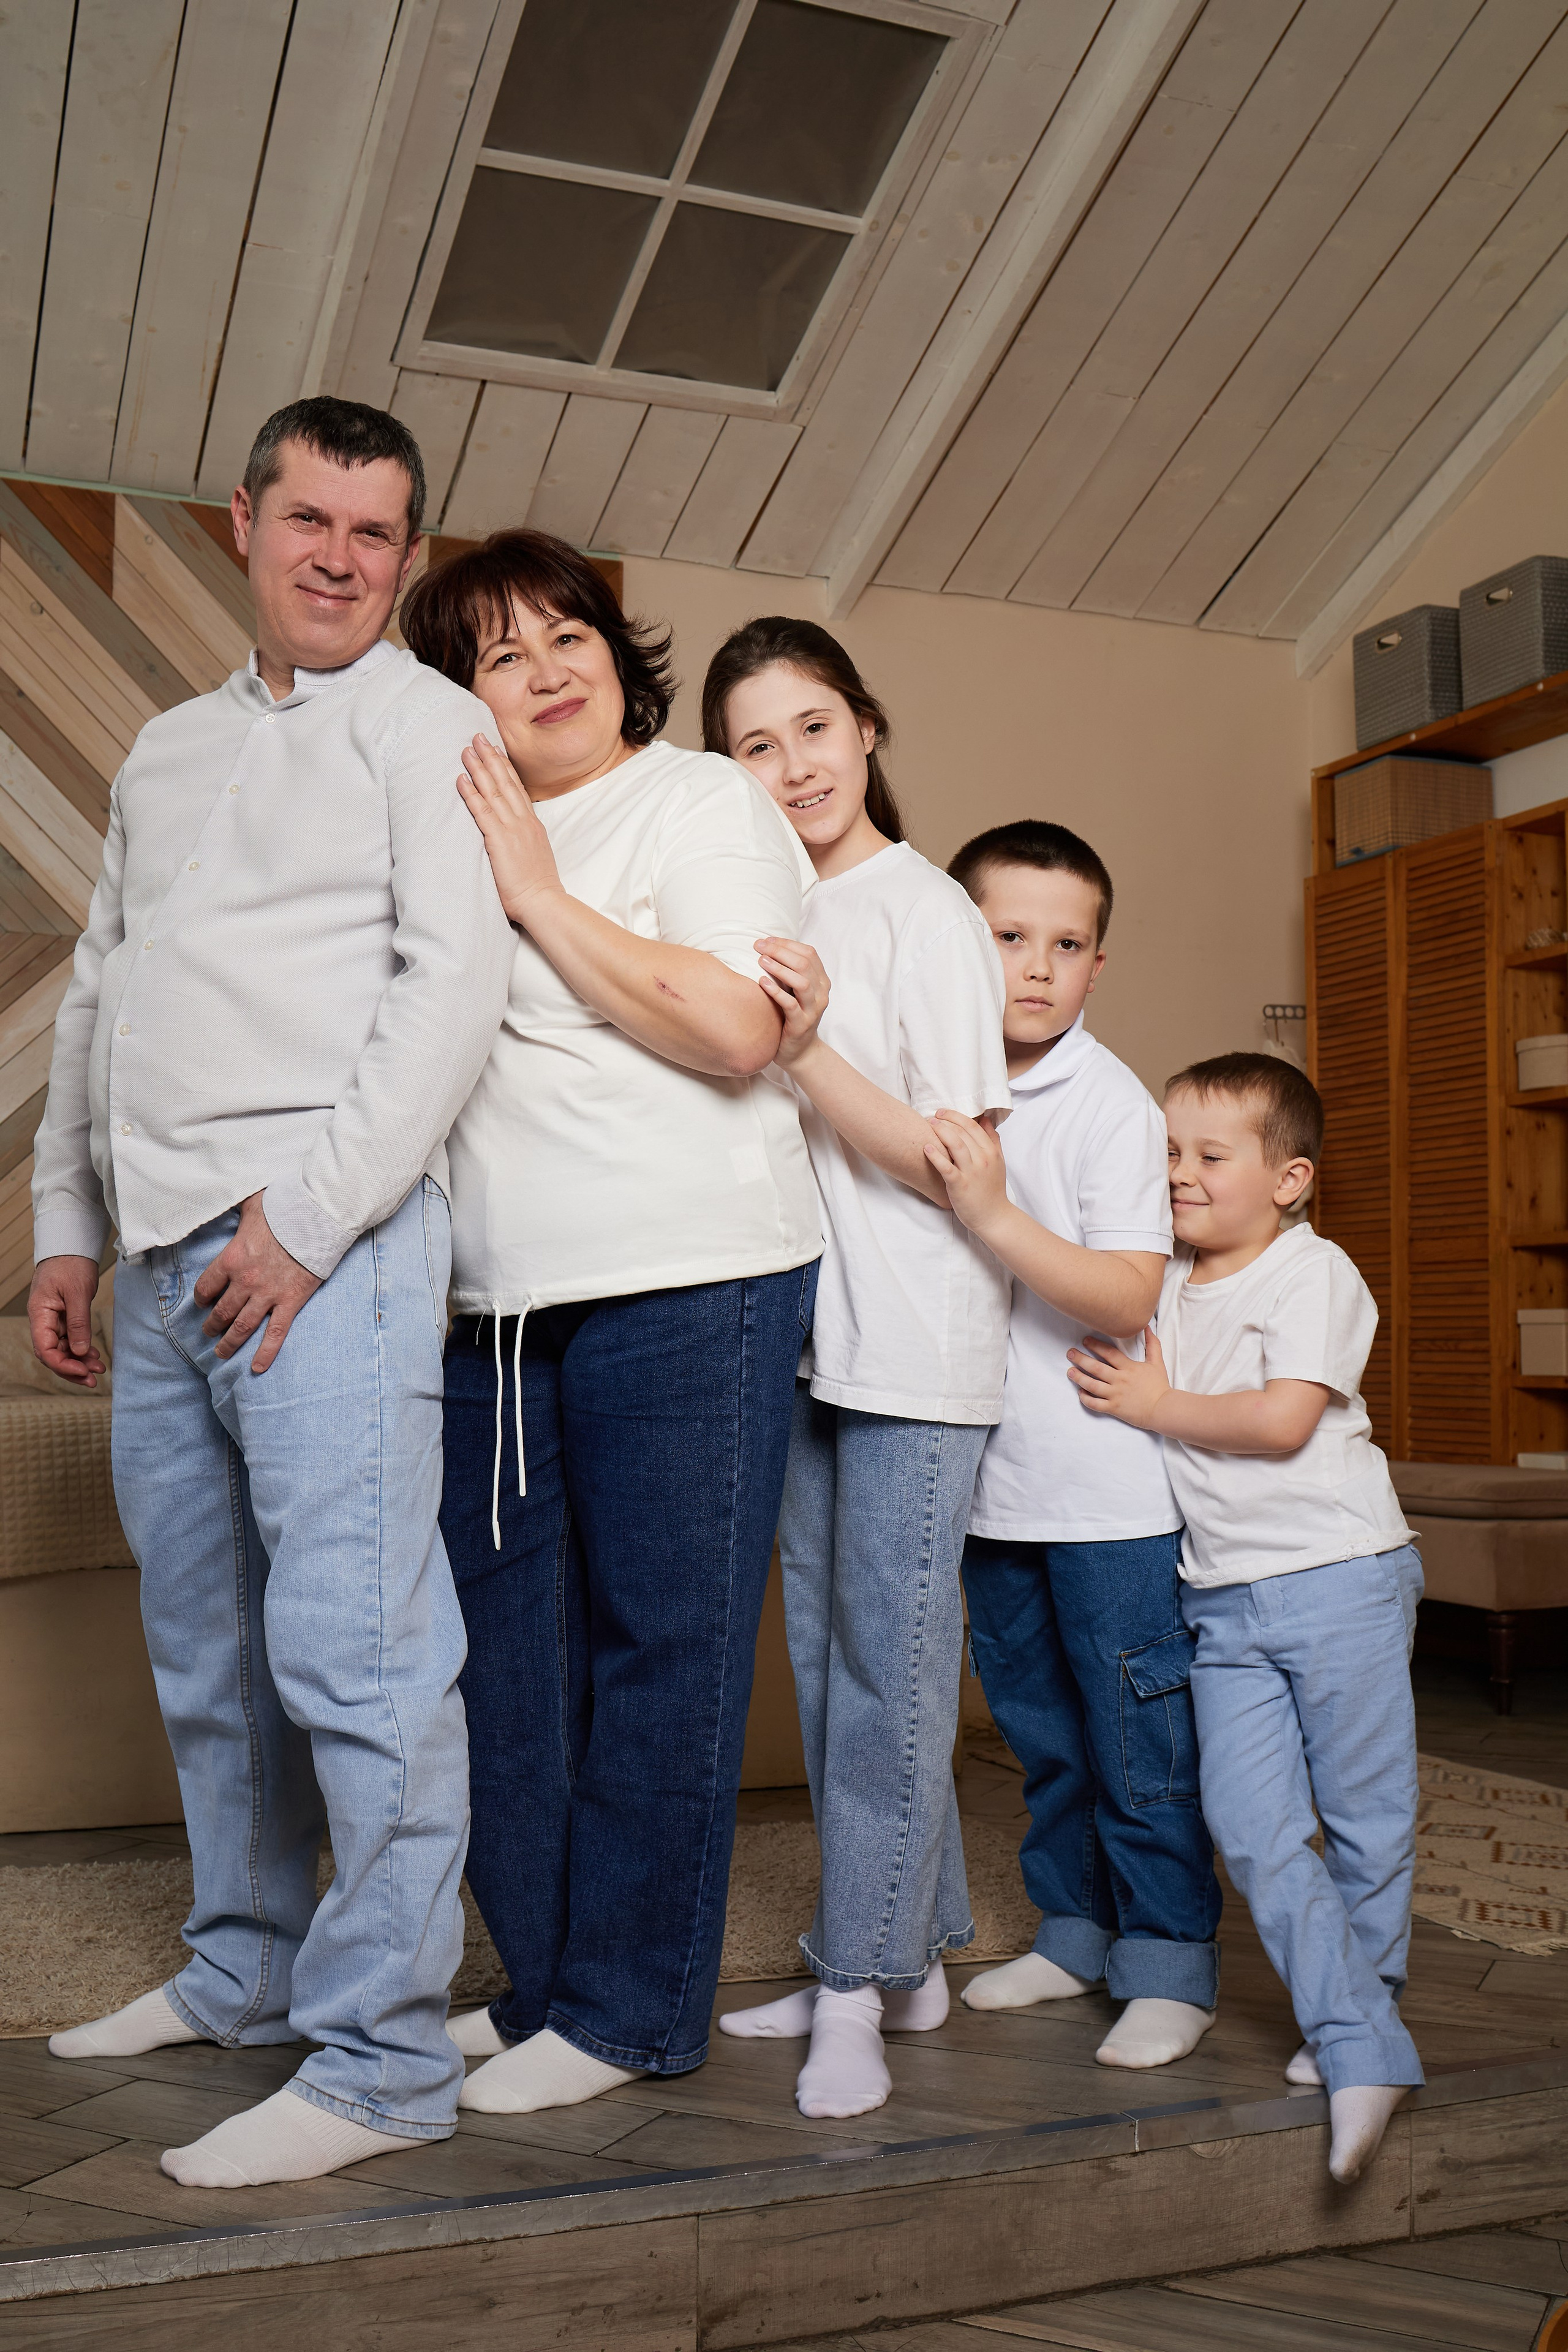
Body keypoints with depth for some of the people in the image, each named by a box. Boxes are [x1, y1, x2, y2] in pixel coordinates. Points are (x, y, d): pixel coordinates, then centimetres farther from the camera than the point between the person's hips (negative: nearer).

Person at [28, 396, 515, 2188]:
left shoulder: (423, 725, 2)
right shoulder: (165, 752, 23)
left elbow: (452, 984, -10)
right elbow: (96, 1002, 24)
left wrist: (309, 1215, -15)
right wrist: (66, 1225, 18)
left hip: (324, 1238, -7)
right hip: (164, 1254, 7)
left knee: (352, 1652, -8)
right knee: (206, 1652, 14)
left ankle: (382, 2060, 1)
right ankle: (242, 1974, 30)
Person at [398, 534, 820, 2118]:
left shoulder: (701, 801, 1)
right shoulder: (462, 837, 19)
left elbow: (734, 1031, -13)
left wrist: (540, 894, -9)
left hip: (687, 1293, -6)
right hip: (501, 1306, 7)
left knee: (661, 1655, 0)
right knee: (507, 1658, 11)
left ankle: (632, 2010, 13)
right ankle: (545, 1982, 26)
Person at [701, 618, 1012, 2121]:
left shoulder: (925, 914, -8)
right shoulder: (764, 926, 12)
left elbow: (953, 1163, -12)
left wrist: (808, 1051, -23)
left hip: (917, 1348, -7)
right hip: (800, 1337, 7)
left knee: (888, 1668, -2)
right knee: (831, 1664, 13)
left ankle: (860, 1987, 8)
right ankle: (907, 1954, 27)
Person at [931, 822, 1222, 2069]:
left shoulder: (1113, 1104, -12)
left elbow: (1130, 1296, -18)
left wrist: (997, 1215, -30)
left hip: (1110, 1486, -5)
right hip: (990, 1479, 5)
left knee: (1141, 1731, 5)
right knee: (1039, 1726, 18)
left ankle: (1169, 1960, 20)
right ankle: (1074, 1930, 35)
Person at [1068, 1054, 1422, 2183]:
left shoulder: (1315, 1273, -8)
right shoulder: (1167, 1284, 11)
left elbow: (1283, 1420, -18)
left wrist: (1156, 1405, -10)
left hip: (1338, 1574, -5)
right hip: (1223, 1597, 5)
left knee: (1366, 1821, 6)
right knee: (1253, 1827, -6)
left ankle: (1362, 2011, 26)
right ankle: (1362, 2050, 0)